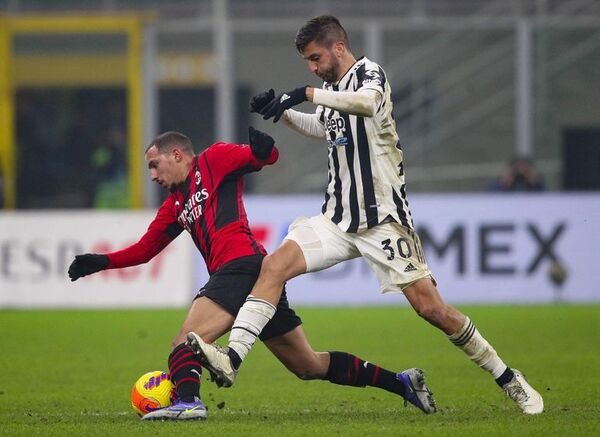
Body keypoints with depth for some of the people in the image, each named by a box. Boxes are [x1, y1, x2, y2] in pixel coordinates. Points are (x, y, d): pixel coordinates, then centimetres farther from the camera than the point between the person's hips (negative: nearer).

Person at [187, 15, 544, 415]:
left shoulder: (368, 73, -10)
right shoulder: (333, 89, 12)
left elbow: (367, 102, -36)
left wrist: (307, 94, -37)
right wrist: (283, 113, 19)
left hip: (383, 219, -7)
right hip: (339, 218, 7)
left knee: (431, 309, -8)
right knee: (274, 266, -14)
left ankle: (510, 380, 7)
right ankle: (232, 360, -22)